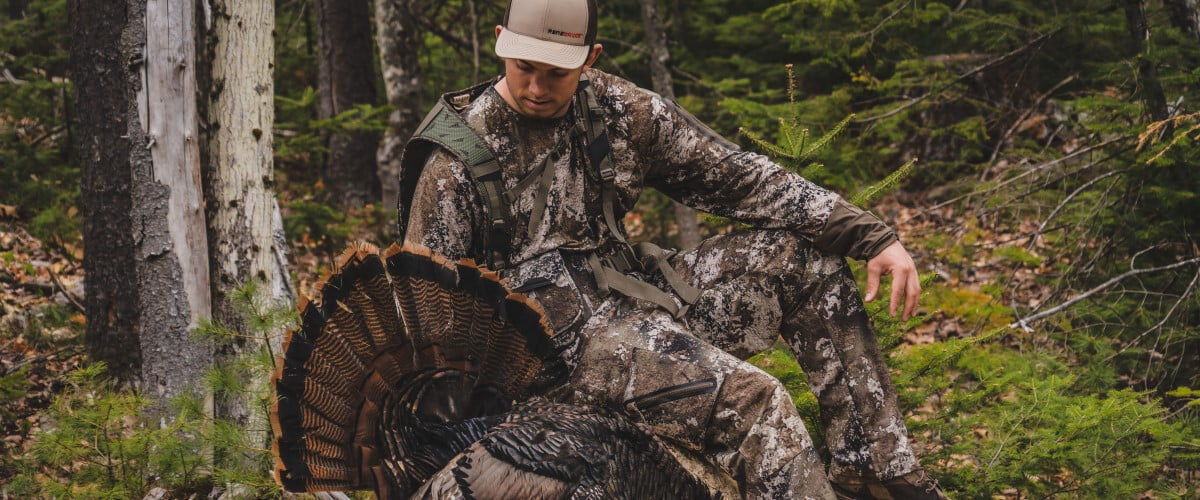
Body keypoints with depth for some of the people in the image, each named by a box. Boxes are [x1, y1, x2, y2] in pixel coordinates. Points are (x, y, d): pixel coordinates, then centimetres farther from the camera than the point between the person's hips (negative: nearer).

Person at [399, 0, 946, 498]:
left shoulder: (617, 109, 3)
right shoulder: (457, 159, -10)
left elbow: (736, 177, 3)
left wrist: (873, 237, -3)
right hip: (564, 336, -7)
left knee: (805, 258, 2)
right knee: (749, 401, -26)